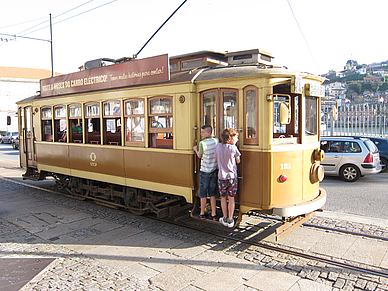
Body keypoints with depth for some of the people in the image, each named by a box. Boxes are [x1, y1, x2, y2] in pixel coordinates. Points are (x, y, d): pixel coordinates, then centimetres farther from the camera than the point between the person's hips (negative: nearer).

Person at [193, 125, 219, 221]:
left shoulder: (202, 143, -15)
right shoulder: (216, 140, -3)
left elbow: (200, 156, -1)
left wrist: (195, 149, 18)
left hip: (204, 171, -4)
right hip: (214, 170, 4)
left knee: (203, 193, 9)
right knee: (212, 194, 11)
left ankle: (202, 213, 21)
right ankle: (214, 215, 13)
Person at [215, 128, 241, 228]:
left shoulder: (218, 146, 0)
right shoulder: (233, 148, -11)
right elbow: (238, 161, 1)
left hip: (221, 176, 2)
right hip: (232, 176, -2)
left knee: (223, 198, 12)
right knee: (231, 198, 6)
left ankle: (225, 219, 21)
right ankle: (230, 220, 11)